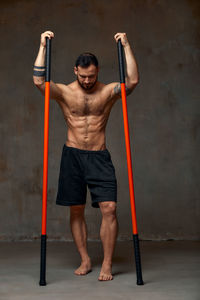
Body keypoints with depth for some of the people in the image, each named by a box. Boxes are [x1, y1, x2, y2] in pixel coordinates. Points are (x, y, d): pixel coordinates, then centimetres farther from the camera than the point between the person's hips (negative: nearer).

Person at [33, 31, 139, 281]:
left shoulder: (108, 92, 2)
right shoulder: (64, 92, 1)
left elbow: (133, 80, -13)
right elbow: (38, 81, -15)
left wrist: (126, 46, -12)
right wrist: (43, 46, -14)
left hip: (99, 156, 0)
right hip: (73, 155, 1)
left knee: (109, 208, -10)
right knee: (76, 210, 5)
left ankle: (107, 264, 1)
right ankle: (85, 260, 20)